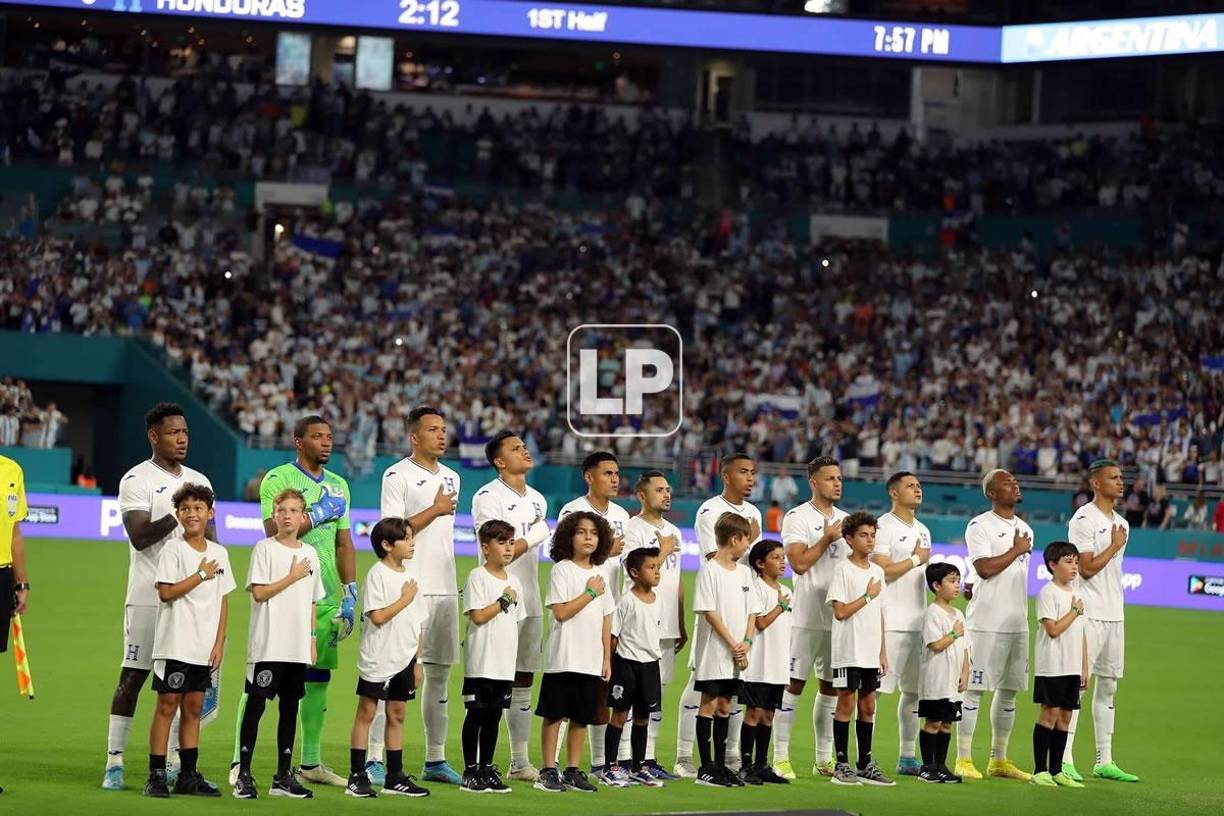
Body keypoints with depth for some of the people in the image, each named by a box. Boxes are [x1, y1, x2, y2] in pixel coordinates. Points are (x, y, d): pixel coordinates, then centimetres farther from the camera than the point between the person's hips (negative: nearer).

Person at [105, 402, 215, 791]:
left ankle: (175, 763, 10)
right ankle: (114, 761, -1)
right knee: (133, 676, -4)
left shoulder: (199, 481, 15)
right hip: (148, 596, -6)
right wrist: (178, 515, -24)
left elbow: (211, 539, 18)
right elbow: (138, 536, -15)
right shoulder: (137, 480, -4)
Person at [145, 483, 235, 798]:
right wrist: (202, 575, -11)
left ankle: (188, 776, 15)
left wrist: (219, 644, 5)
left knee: (193, 708, 10)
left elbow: (223, 601, 11)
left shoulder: (219, 553, 10)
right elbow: (166, 592, -15)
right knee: (167, 705, -5)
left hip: (204, 648, 5)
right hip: (175, 643, -5)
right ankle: (156, 776, -4)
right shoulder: (173, 549, -5)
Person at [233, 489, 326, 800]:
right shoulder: (265, 549, -4)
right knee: (255, 704, -5)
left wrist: (313, 639, 15)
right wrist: (293, 577, -9)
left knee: (290, 707, 9)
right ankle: (243, 775, -2)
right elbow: (259, 592, -12)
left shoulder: (310, 554, 12)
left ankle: (283, 776, 15)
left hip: (298, 646, 6)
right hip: (267, 644, -5)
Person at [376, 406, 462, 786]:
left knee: (439, 674, 9)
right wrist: (435, 510, -10)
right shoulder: (397, 476, -6)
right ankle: (375, 758, -8)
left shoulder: (451, 478, 16)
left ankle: (435, 760, 15)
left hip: (444, 589, 7)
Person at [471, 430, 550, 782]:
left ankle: (520, 762, 17)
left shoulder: (537, 499, 16)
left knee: (523, 683, 11)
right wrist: (532, 538, -12)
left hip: (529, 602, 8)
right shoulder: (488, 498, -9)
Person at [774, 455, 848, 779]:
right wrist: (827, 539, -12)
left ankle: (824, 759, 15)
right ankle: (781, 756, -4)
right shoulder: (797, 517, -5)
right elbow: (799, 563, -15)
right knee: (795, 683, -6)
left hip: (839, 616, 6)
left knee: (831, 685, 9)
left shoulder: (845, 519, 16)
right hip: (807, 616, -6)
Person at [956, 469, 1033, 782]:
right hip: (986, 623, -7)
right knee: (975, 689, -5)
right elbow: (985, 568, -18)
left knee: (1009, 691, 9)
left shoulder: (1025, 529, 16)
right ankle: (963, 760, -1)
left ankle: (999, 760, 17)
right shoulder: (979, 526, -7)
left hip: (1017, 623, 7)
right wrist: (1017, 550, -9)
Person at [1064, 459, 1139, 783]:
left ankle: (1104, 761, 14)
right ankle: (1064, 760, -10)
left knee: (1108, 686, 10)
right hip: (1089, 615, -8)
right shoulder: (1084, 520, -9)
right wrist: (1115, 546, -7)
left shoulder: (1121, 524, 17)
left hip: (1114, 615, 9)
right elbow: (1087, 568, -15)